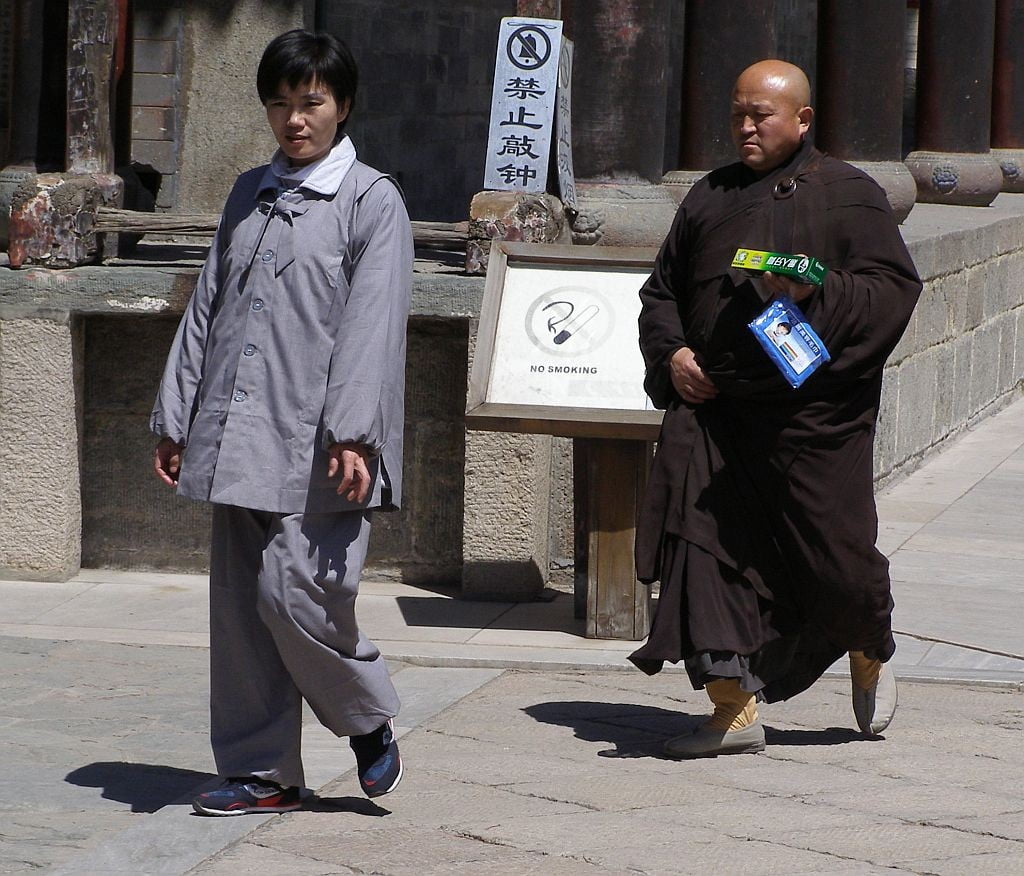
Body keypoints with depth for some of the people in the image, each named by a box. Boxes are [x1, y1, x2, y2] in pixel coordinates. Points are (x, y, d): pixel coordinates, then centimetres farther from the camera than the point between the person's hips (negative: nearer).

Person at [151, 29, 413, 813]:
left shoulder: (372, 201, -2)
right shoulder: (249, 195, 17)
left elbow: (372, 324, -10)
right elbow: (207, 308, 19)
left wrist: (353, 434, -19)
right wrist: (176, 419, 15)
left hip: (316, 446, -6)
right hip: (237, 440, 6)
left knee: (294, 593, -13)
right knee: (240, 607, 5)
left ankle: (371, 723, 12)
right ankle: (263, 773, 13)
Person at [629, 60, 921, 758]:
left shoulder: (848, 194, 4)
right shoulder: (711, 196, 17)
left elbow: (895, 287, -4)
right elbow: (662, 290, 24)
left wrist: (819, 292, -20)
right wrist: (671, 352, 5)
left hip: (812, 412, -4)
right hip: (712, 406, 4)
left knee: (834, 558, 1)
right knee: (708, 547, -8)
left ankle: (872, 655, 34)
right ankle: (736, 711, -4)